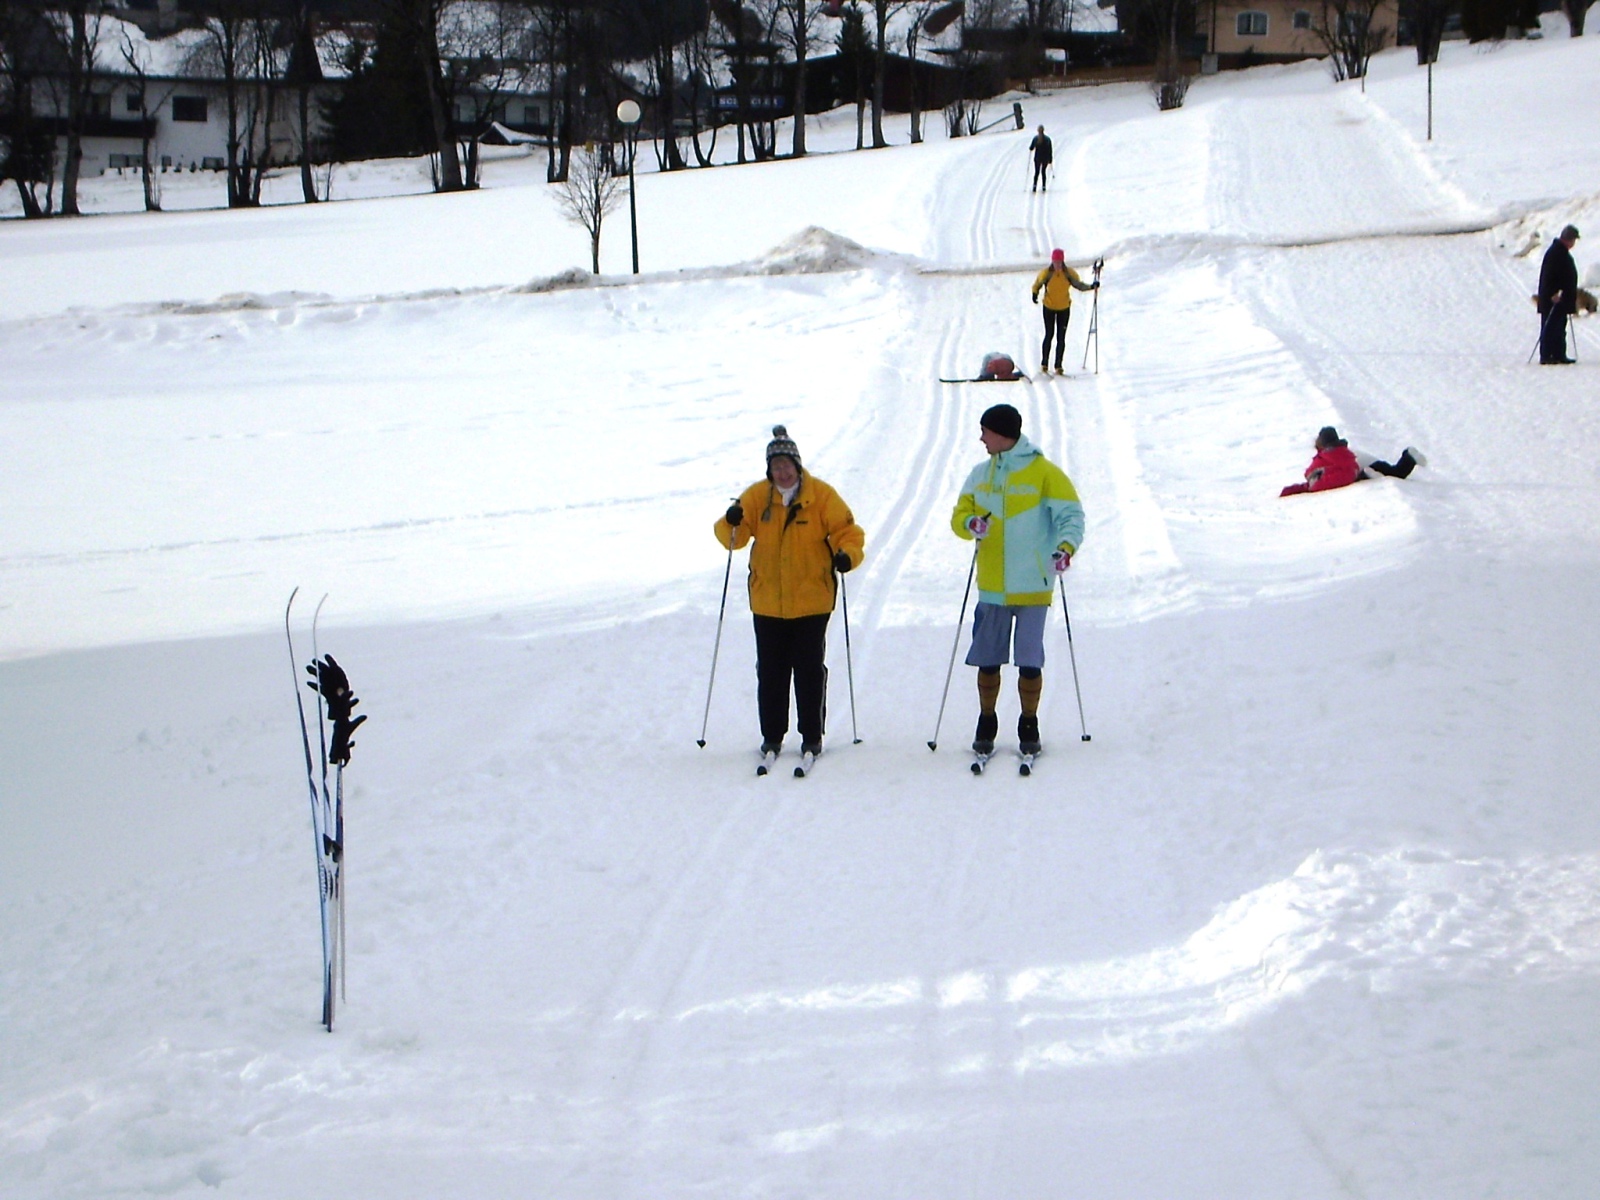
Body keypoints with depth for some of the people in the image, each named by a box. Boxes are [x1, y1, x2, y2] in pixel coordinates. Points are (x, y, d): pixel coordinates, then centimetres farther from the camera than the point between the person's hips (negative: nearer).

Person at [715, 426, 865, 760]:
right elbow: (733, 538, 0)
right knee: (770, 672, 7)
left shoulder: (821, 495, -5)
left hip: (811, 601, -2)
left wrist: (847, 554, -23)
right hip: (767, 603, 2)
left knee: (810, 670, 2)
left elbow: (847, 530, -3)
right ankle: (772, 736, 17)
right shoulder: (756, 496, 1)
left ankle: (812, 736, 12)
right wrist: (731, 524, -23)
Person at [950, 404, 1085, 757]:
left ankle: (1029, 728, 12)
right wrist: (971, 523, -12)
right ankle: (986, 726, 19)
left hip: (1032, 586, -4)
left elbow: (1071, 514, -8)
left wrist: (1066, 546, -27)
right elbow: (959, 515, 13)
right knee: (988, 659, 6)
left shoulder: (1043, 472, -4)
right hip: (992, 586, 4)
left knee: (1029, 661, -1)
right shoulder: (981, 474, 11)